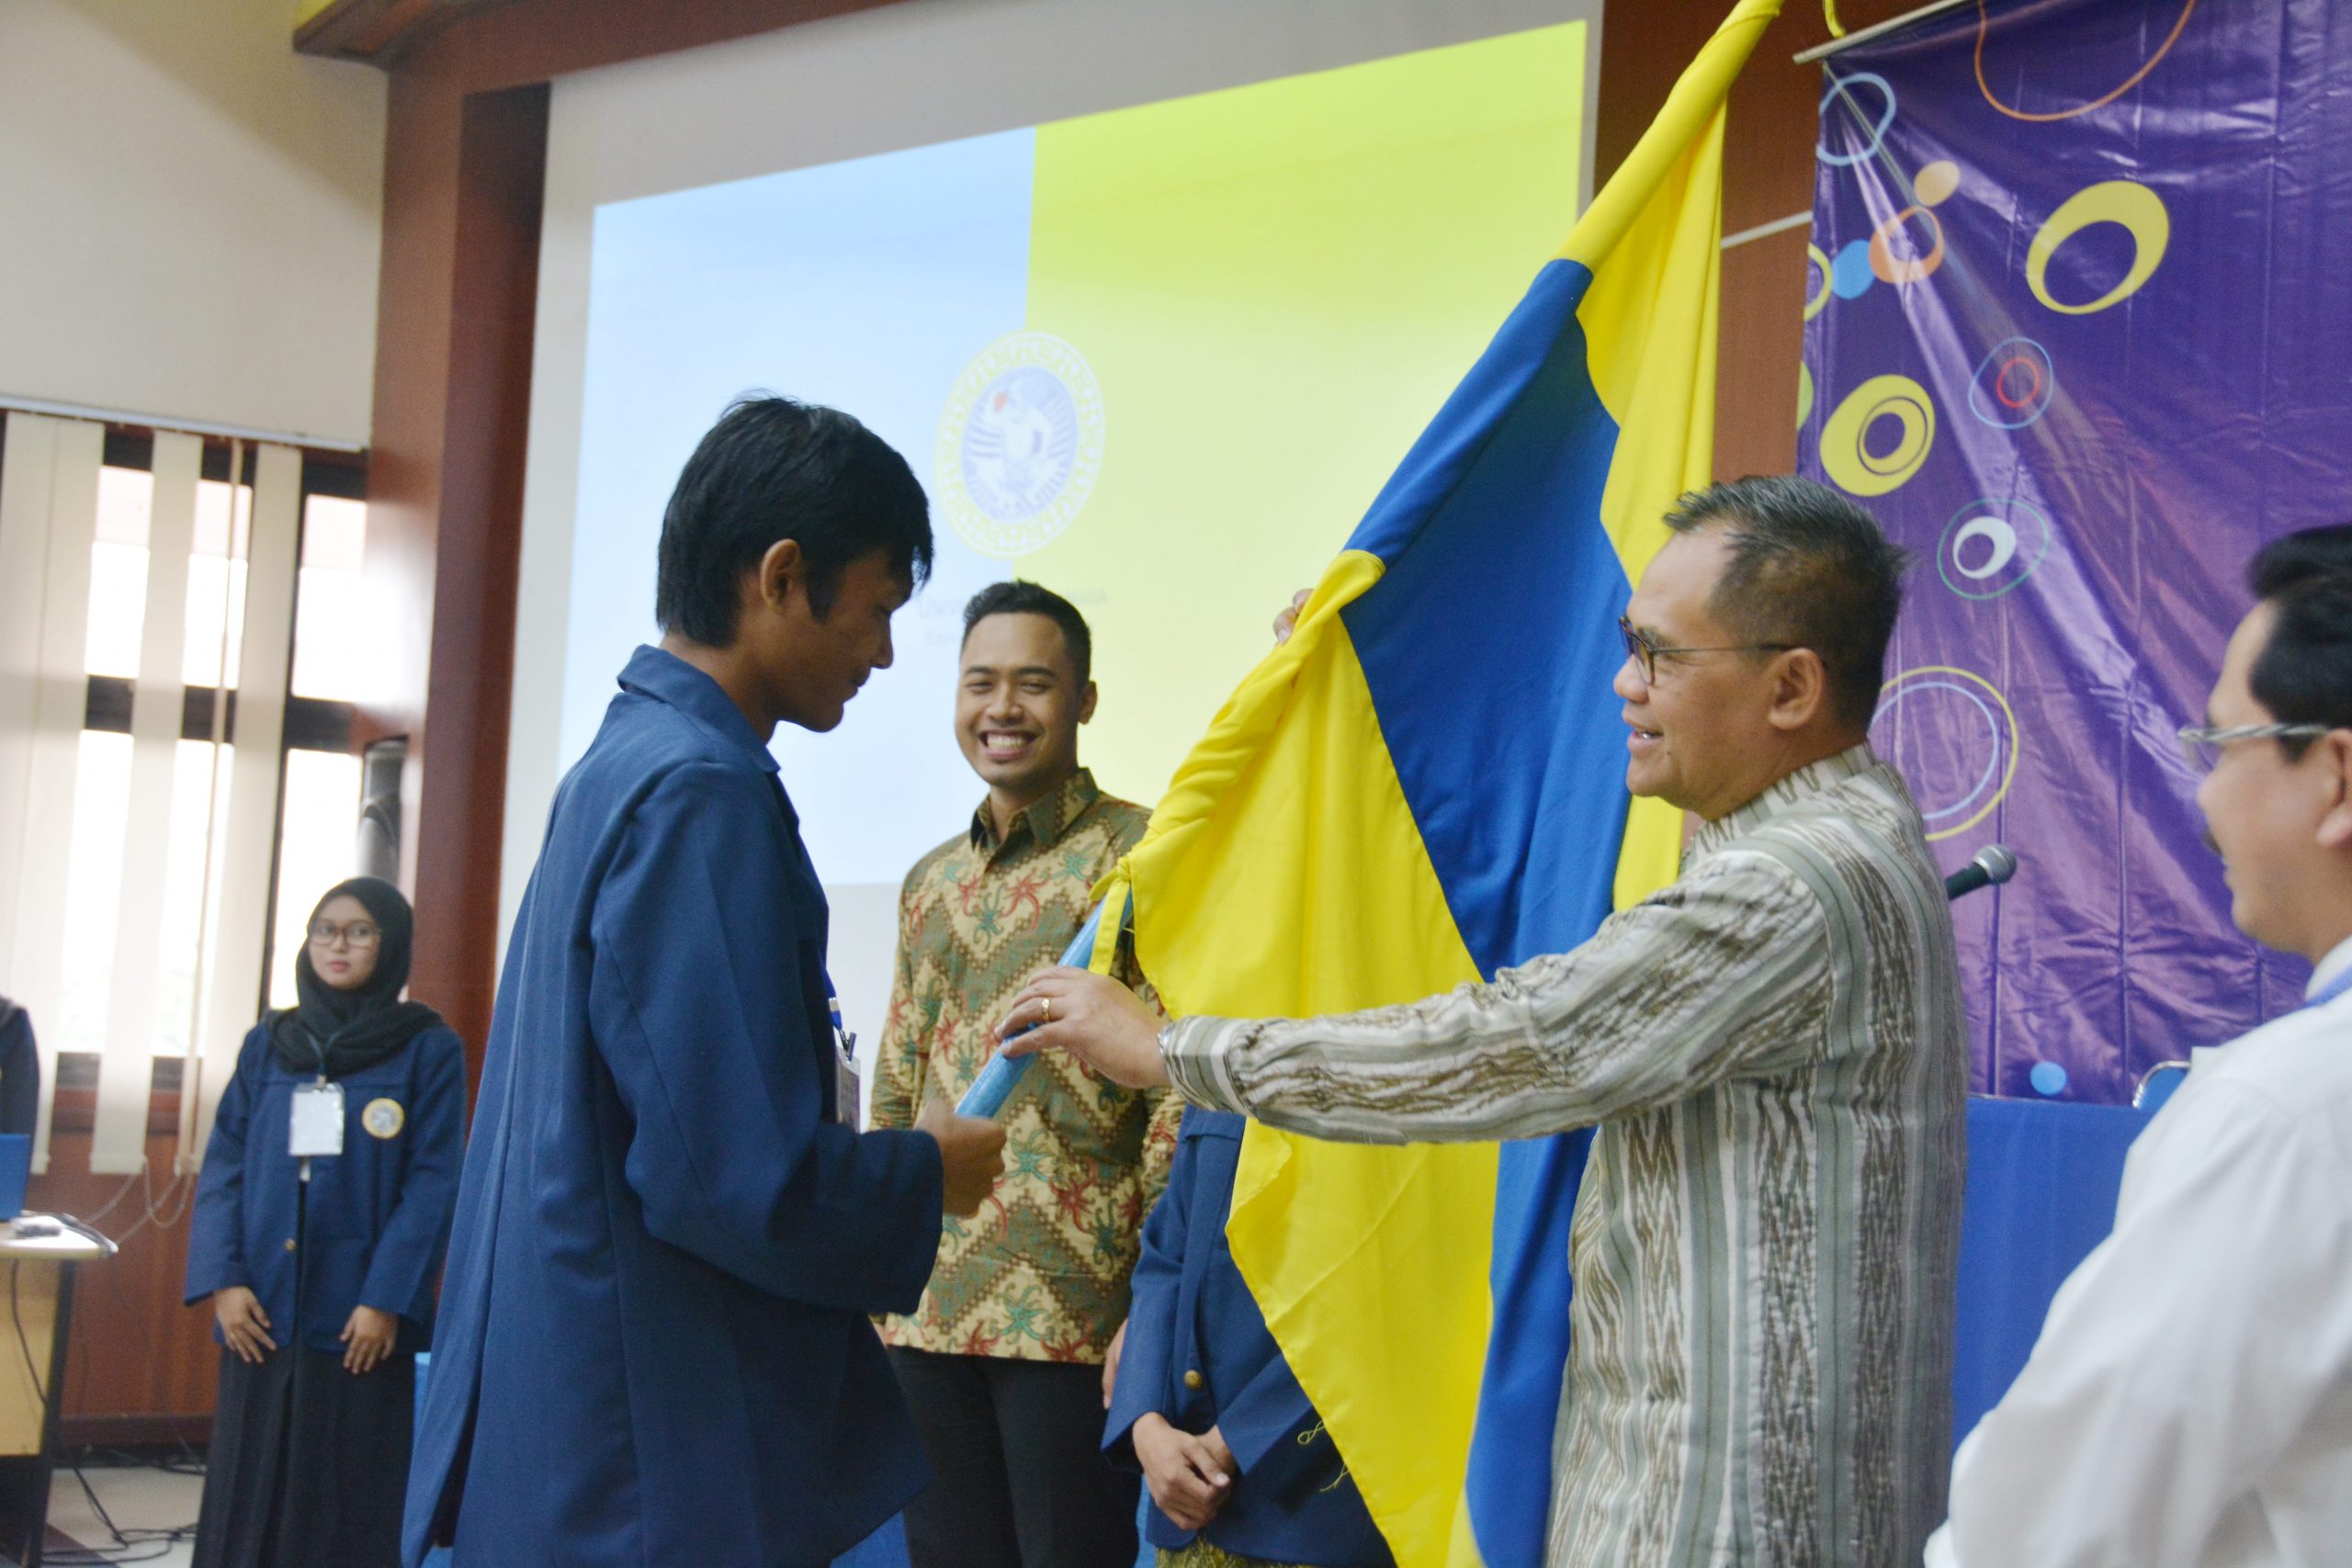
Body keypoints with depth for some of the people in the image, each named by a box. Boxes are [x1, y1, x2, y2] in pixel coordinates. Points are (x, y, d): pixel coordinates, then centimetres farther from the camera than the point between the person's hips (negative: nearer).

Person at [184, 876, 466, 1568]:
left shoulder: (429, 1049, 1)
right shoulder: (267, 1044, 12)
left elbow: (433, 1182, -6)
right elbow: (224, 1167, 8)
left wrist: (387, 1298, -14)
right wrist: (223, 1279, -5)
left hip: (361, 1315, -3)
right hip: (262, 1311, 4)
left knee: (350, 1506, 0)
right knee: (247, 1495, 6)